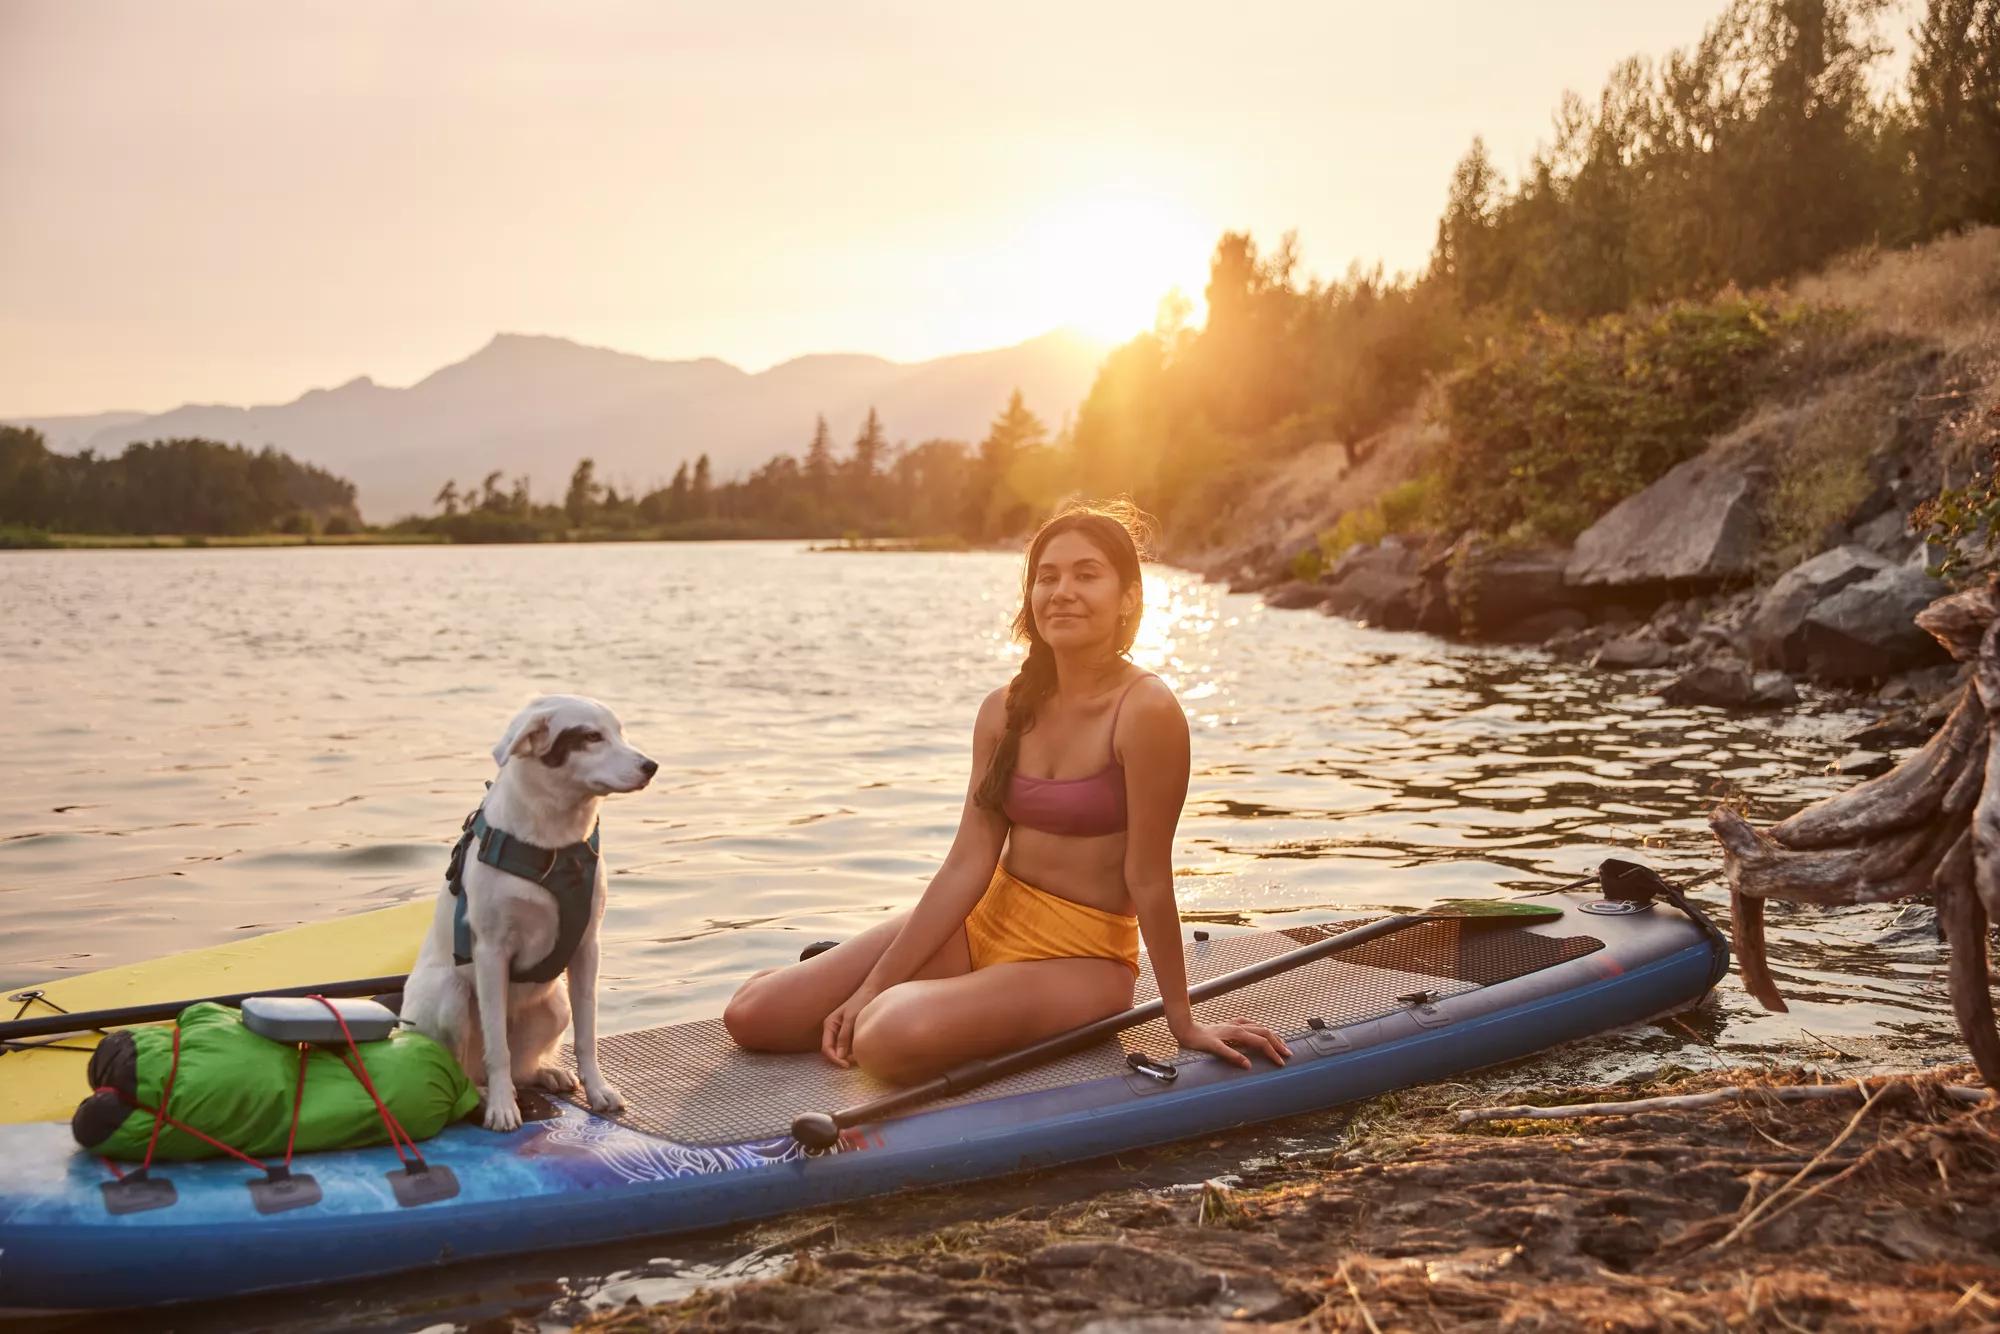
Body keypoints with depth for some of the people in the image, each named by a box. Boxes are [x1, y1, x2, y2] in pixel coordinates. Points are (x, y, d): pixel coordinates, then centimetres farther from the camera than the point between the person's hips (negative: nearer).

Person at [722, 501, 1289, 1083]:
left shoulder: (1145, 711, -19)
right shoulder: (1006, 710, 0)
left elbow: (1148, 877, -16)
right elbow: (969, 862, -3)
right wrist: (873, 985, -9)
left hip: (1082, 957, -5)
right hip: (986, 921, 6)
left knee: (892, 1041, -33)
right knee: (751, 1016, -4)